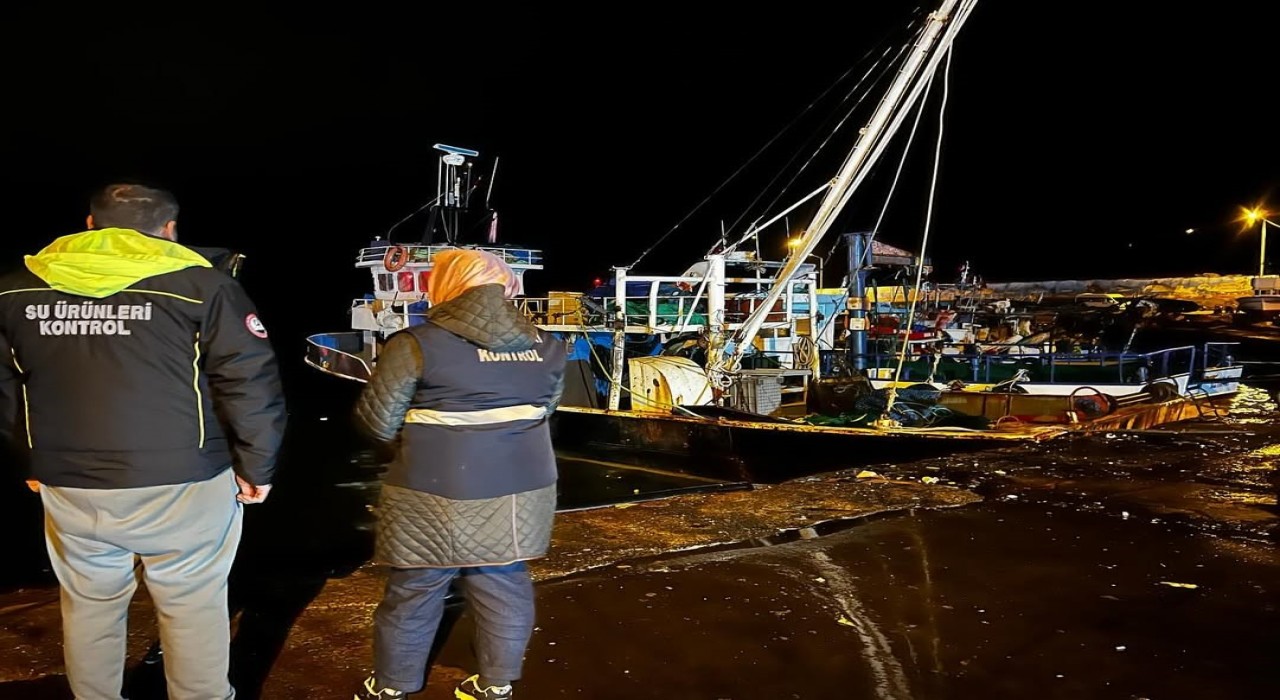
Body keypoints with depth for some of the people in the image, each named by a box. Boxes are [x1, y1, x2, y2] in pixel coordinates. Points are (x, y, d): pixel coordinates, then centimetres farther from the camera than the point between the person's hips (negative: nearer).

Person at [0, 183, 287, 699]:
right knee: (193, 606, 12)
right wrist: (256, 467, 0)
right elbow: (251, 385, -10)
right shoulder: (201, 285, -9)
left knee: (89, 605, 21)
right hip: (181, 485, -3)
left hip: (68, 486, 4)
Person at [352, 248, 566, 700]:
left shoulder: (416, 344, -12)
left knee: (413, 593, 12)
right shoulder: (544, 345, 4)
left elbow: (376, 421, -7)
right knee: (503, 589, 16)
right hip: (520, 493, 5)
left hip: (437, 497, -4)